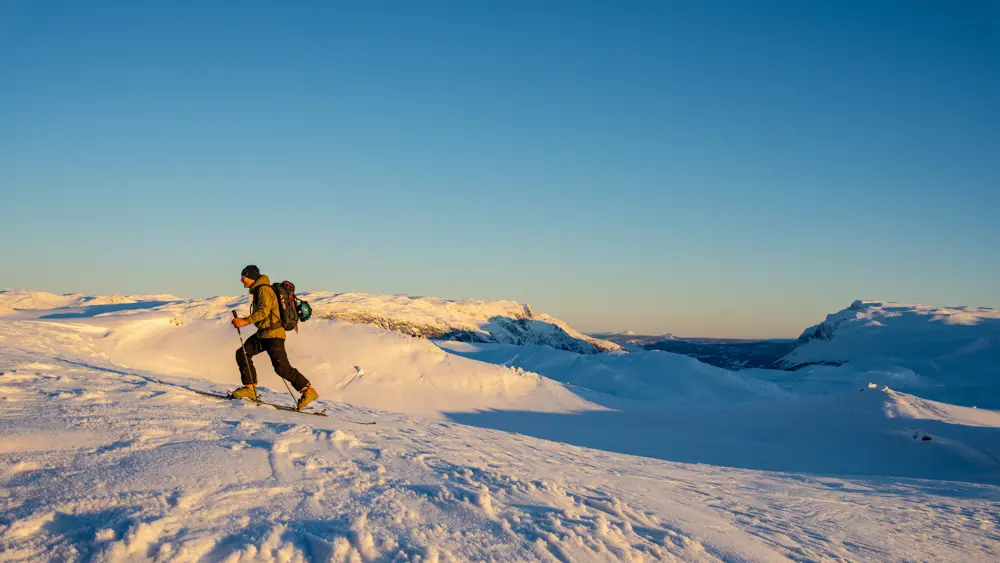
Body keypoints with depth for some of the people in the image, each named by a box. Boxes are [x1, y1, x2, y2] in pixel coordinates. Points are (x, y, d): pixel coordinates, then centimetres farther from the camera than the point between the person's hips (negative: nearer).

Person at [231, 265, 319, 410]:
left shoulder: (264, 289, -14)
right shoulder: (257, 290, 17)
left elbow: (264, 311, -25)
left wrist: (245, 321, -26)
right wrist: (244, 320, 19)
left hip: (273, 333, -10)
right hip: (263, 333, 10)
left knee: (282, 367, -14)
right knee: (242, 353, 6)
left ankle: (308, 391, -8)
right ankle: (250, 388, 9)